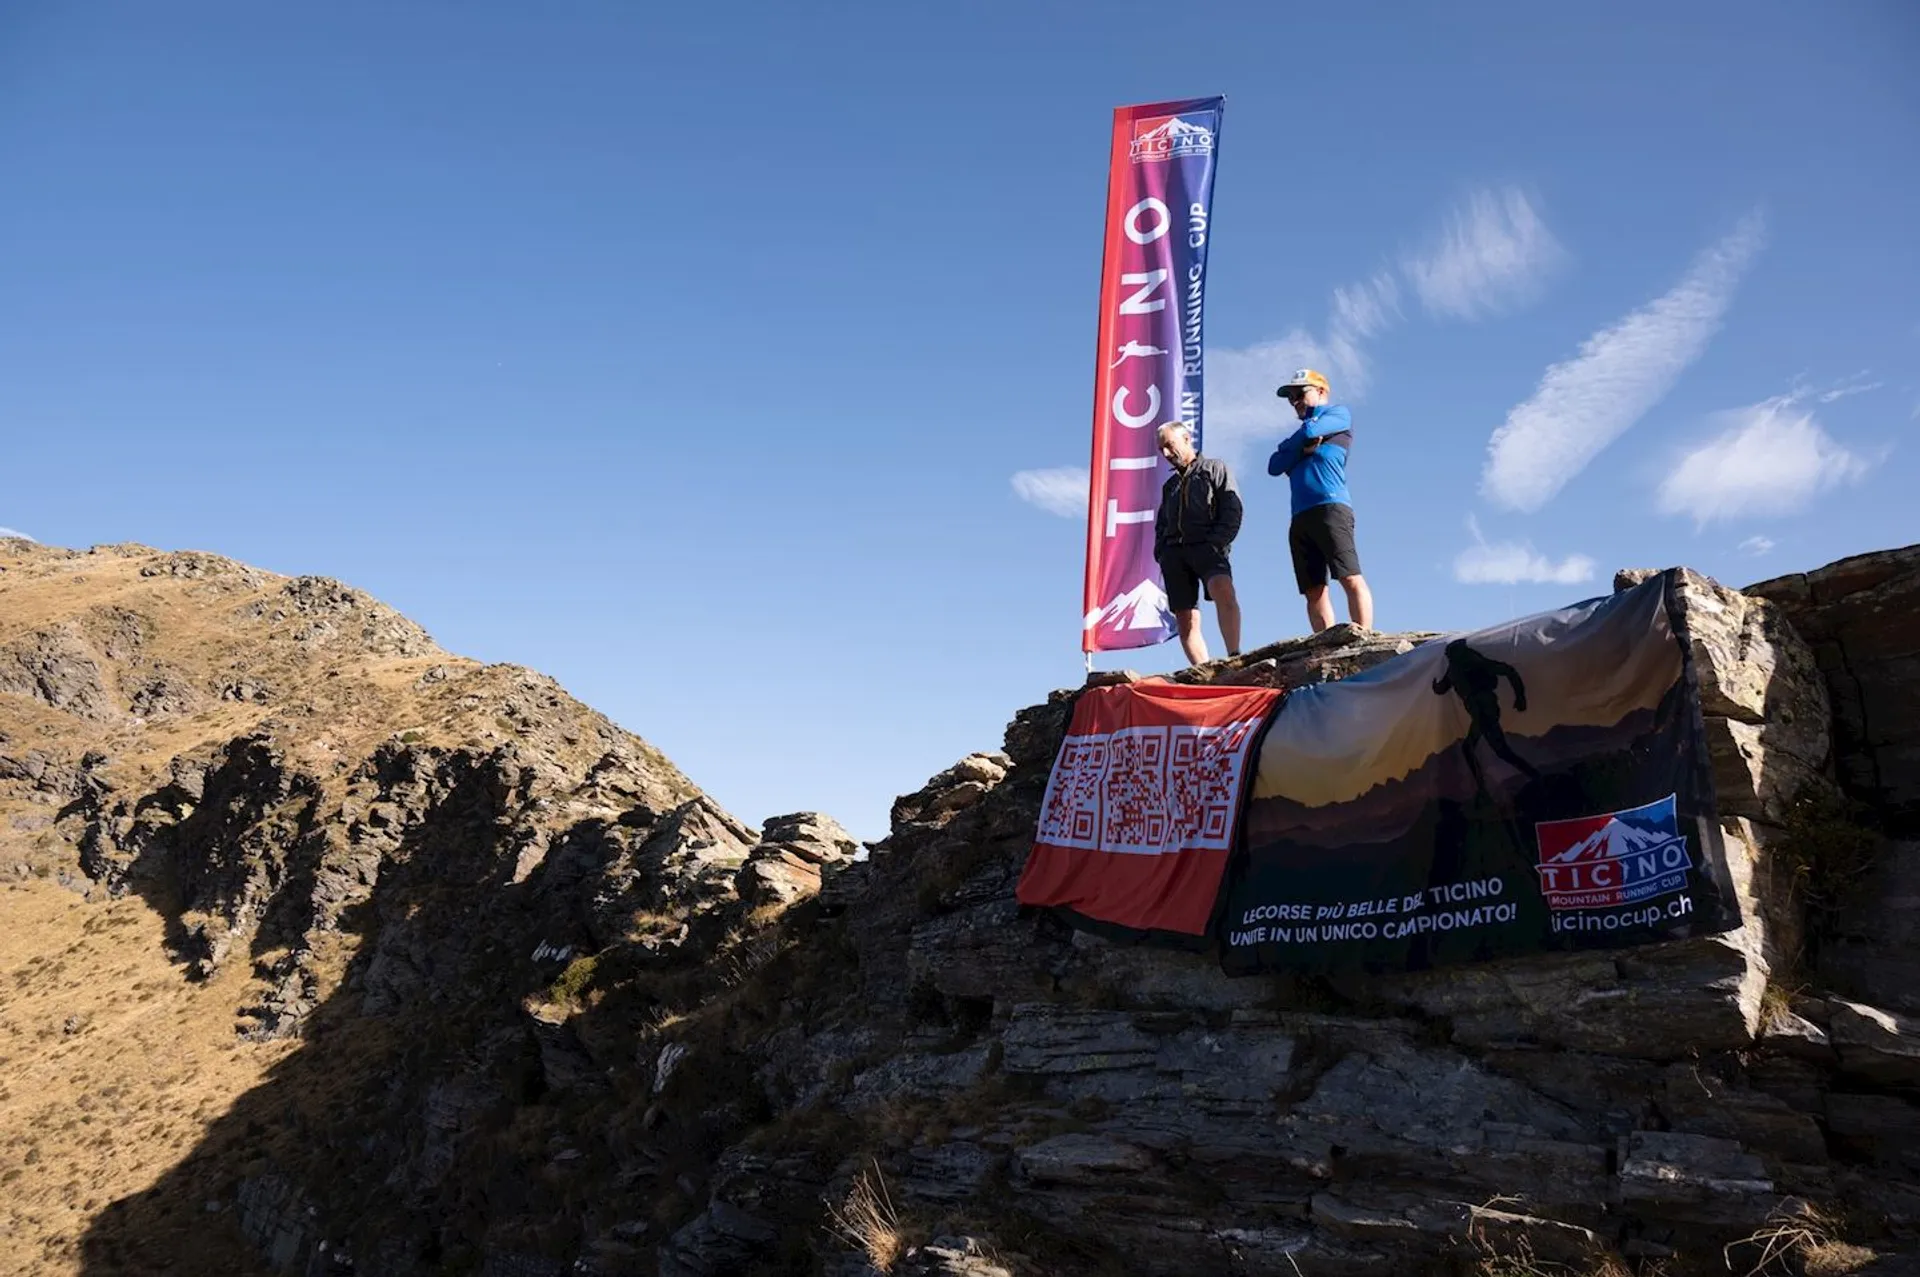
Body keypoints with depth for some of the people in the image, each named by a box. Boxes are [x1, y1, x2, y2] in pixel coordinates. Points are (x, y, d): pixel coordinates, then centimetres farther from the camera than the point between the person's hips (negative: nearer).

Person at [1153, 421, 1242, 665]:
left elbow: (1233, 510, 1)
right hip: (1173, 552, 6)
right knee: (1185, 621, -6)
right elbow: (1161, 524, 29)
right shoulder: (1169, 485, 30)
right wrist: (1160, 550, 8)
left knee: (1222, 590, -34)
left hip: (1206, 546, -6)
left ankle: (1234, 657, -39)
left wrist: (1215, 543, -12)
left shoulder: (1215, 469, 14)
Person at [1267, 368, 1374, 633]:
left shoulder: (1339, 413, 16)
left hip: (1331, 507, -7)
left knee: (1350, 578, -17)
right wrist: (1303, 450, -1)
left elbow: (1310, 431, -3)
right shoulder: (1301, 439, 31)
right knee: (1314, 590, -5)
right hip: (1300, 516, 7)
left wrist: (1291, 446, 16)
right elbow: (1275, 466, 14)